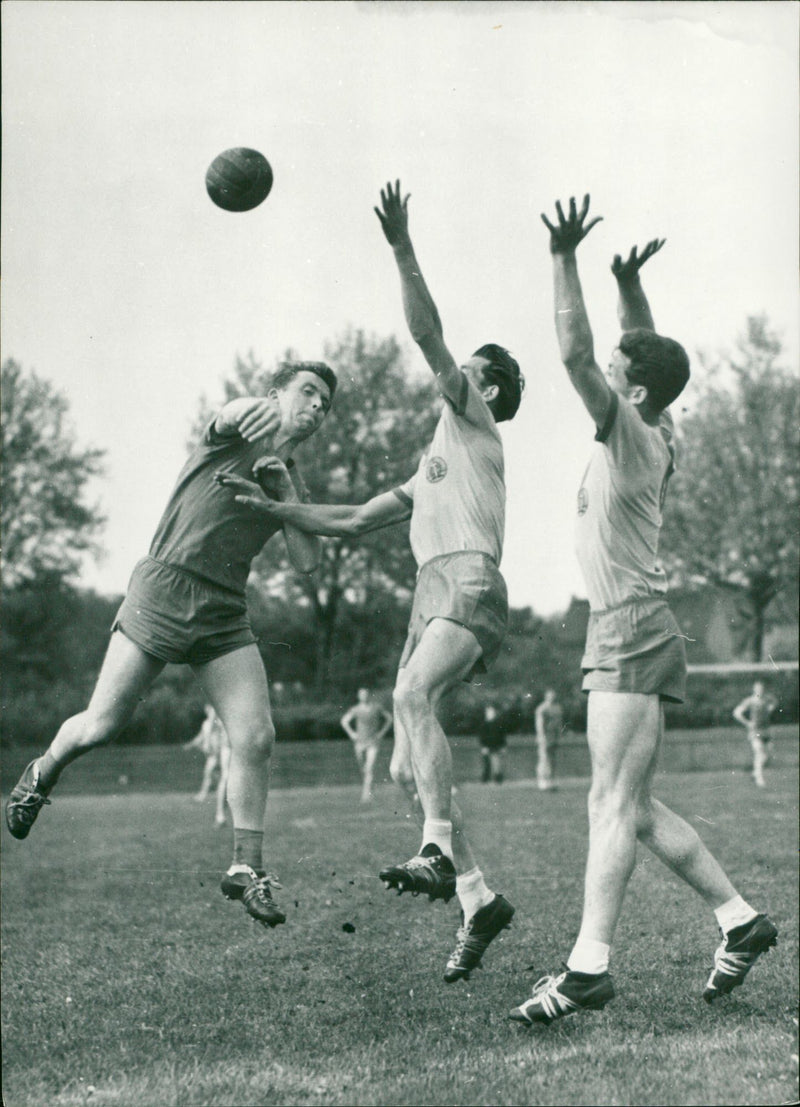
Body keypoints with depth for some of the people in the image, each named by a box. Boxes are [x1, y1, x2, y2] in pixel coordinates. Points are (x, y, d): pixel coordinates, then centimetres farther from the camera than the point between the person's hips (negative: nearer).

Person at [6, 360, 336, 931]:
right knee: (102, 726, -4)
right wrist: (260, 410, -50)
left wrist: (282, 486, -4)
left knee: (256, 738, -9)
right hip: (163, 592, -5)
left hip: (225, 616, 5)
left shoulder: (294, 485, 18)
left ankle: (247, 868, 2)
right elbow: (234, 412, -25)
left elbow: (307, 560, 5)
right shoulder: (235, 434, 2)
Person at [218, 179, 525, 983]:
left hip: (469, 585, -8)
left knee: (412, 696, -35)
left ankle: (439, 850, -42)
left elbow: (427, 335, -4)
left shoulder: (474, 420, 10)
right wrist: (274, 508, 24)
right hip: (433, 596, 8)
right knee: (404, 768, -1)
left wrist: (403, 253, -10)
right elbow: (351, 522, 32)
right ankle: (477, 900, 3)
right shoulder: (433, 465, 32)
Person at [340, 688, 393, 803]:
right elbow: (344, 721, 12)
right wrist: (352, 734, 3)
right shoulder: (356, 709, -1)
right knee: (362, 770, 9)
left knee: (369, 768, -17)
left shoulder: (377, 707, -3)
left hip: (373, 742, -2)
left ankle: (366, 795, -23)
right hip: (359, 742, 2)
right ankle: (367, 791, 31)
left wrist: (381, 733, 2)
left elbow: (389, 719, 10)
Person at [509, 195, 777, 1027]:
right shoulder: (652, 436, 13)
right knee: (632, 810, 12)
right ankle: (740, 920, 18)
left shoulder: (632, 434, -10)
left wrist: (564, 259, -16)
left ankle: (588, 969, -13)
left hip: (631, 631, -9)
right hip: (627, 634, 9)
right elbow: (646, 355, 31)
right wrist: (630, 285, 25)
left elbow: (576, 354, -19)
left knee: (615, 806, -12)